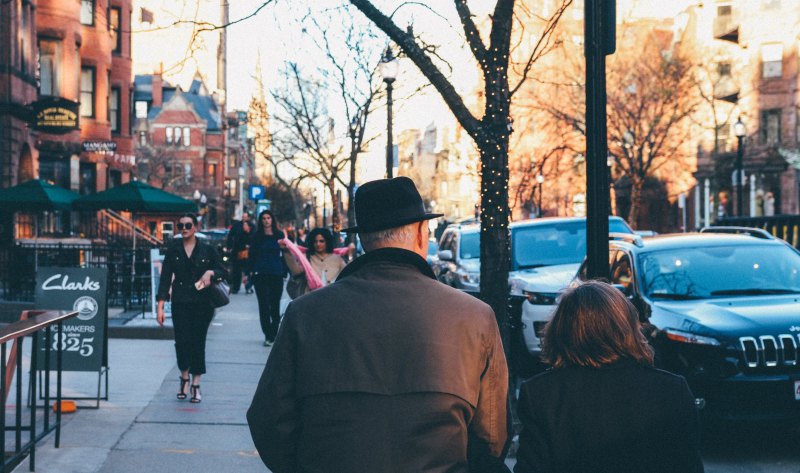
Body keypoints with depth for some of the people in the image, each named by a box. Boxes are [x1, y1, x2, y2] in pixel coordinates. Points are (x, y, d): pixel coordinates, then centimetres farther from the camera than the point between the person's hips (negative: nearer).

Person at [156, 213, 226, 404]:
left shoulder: (207, 250, 3)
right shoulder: (173, 250, 5)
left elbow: (223, 272, 8)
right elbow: (165, 277, 3)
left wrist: (211, 272, -15)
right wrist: (160, 305, -3)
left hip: (202, 303, 0)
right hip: (180, 302, 1)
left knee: (198, 342, 0)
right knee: (181, 341, -6)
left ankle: (196, 385, 9)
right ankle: (184, 376, 20)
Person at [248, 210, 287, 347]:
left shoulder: (279, 235, 5)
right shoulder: (257, 236, 5)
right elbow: (252, 254, 6)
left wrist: (284, 271, 1)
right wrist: (251, 270, -4)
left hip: (277, 274, 1)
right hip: (261, 274, -1)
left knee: (275, 304, 7)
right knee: (264, 304, -3)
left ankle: (273, 334, 17)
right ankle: (268, 335, -2)